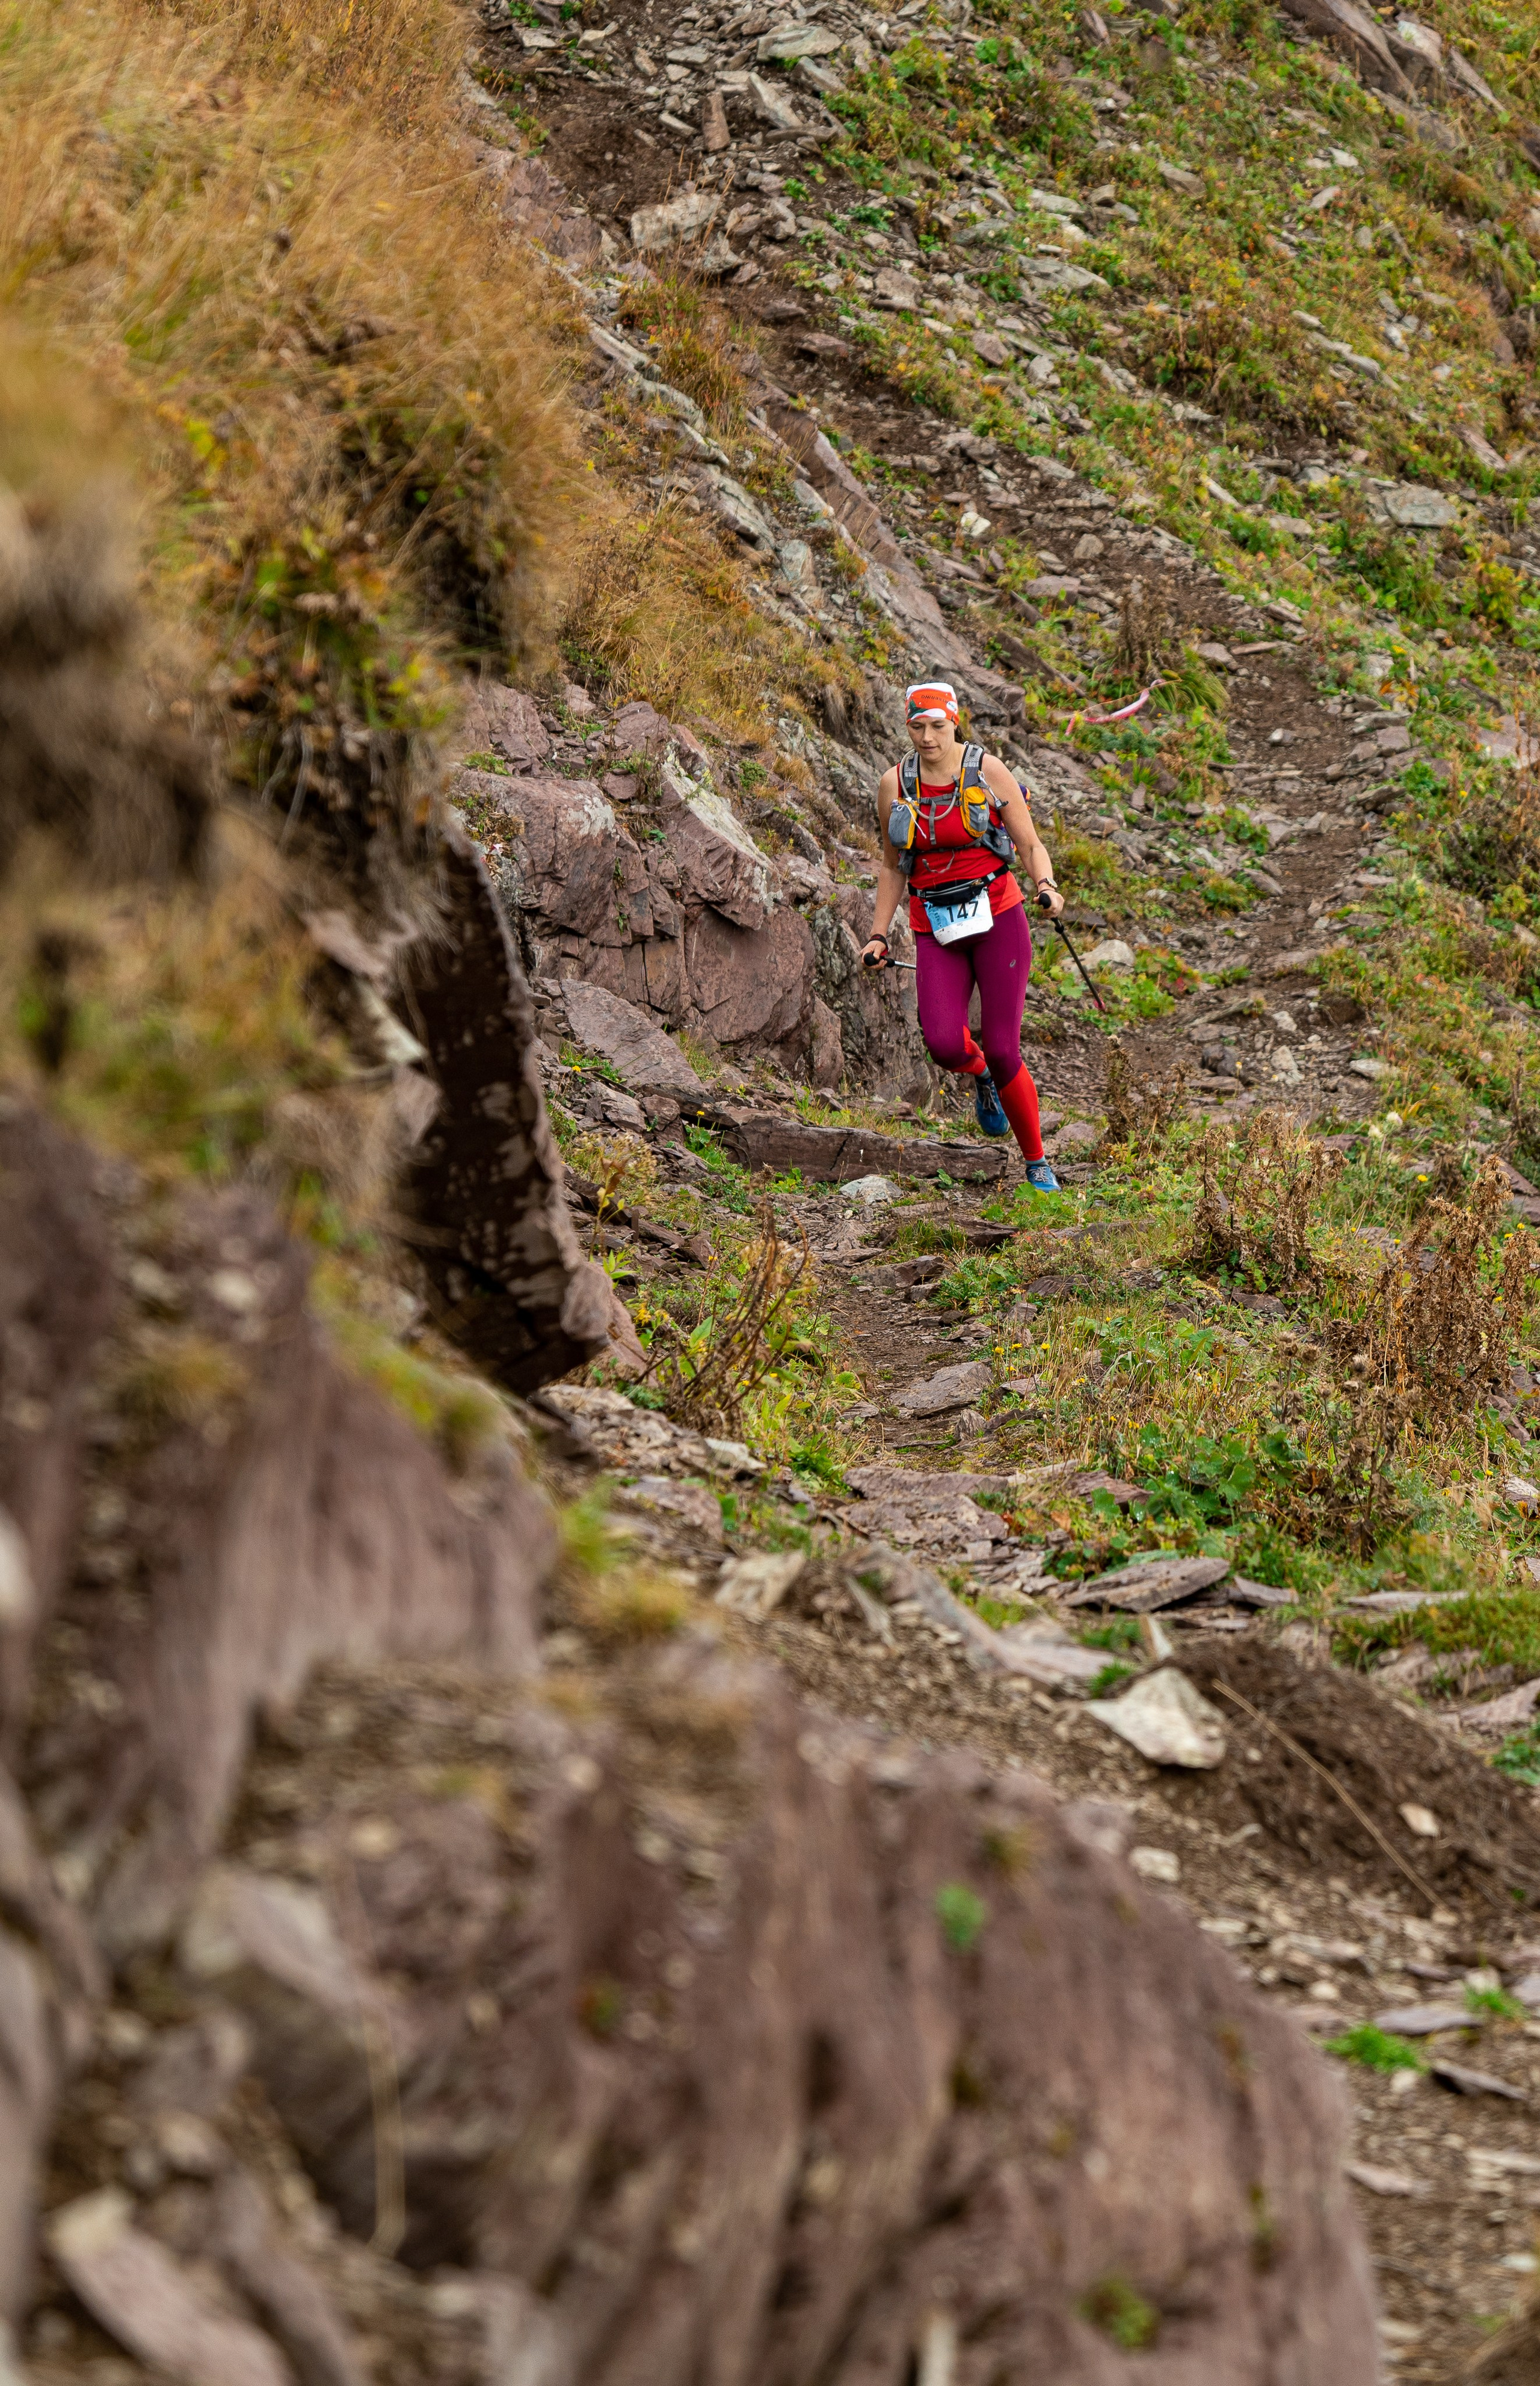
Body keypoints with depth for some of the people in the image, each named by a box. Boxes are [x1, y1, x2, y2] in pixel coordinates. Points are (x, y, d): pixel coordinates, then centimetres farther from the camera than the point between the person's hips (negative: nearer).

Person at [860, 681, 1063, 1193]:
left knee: (1001, 1052, -10)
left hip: (997, 919, -2)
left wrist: (1046, 886, -21)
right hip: (936, 931, 2)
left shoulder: (988, 772, -3)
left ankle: (1037, 1164, 12)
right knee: (943, 1045, -21)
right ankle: (981, 1076, 18)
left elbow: (1031, 846, 0)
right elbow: (892, 866, 16)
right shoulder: (895, 785, 5)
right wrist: (878, 936, 11)